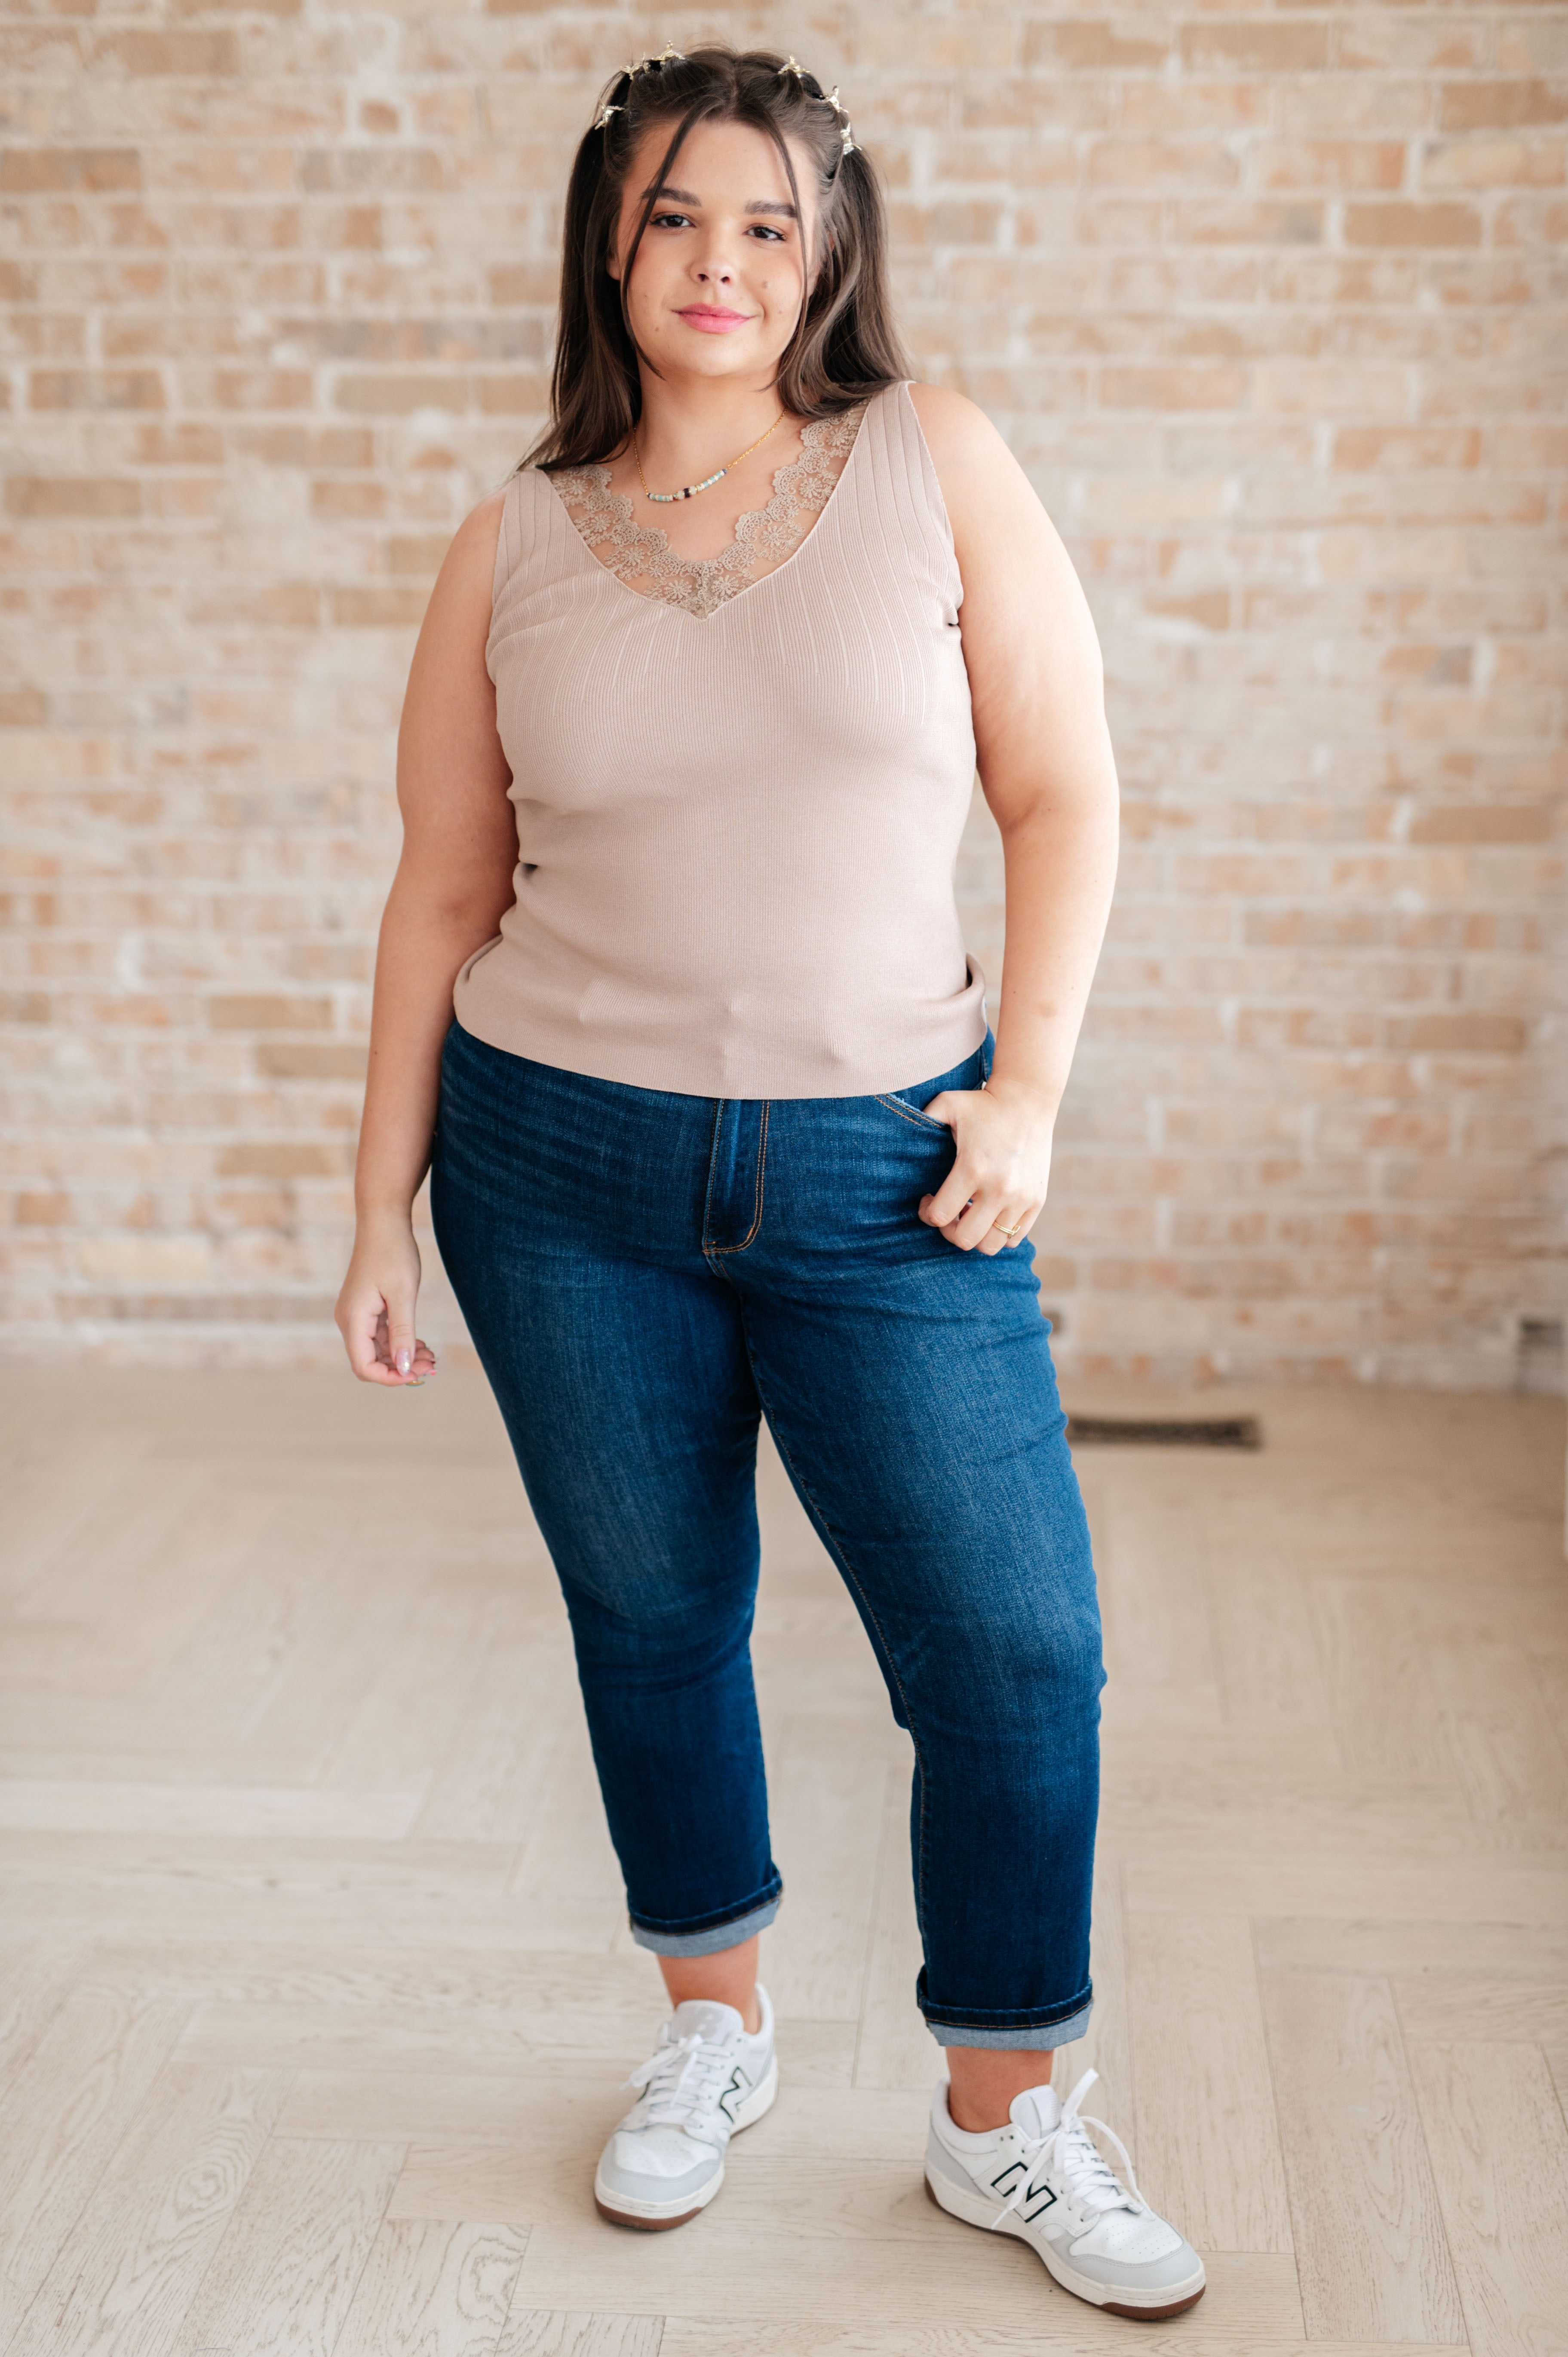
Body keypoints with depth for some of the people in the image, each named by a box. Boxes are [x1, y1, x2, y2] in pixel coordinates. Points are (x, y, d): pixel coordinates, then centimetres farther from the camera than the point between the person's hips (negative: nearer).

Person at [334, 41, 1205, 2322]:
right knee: (651, 1616, 13)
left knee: (1019, 1651, -1)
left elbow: (1064, 792, 1)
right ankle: (716, 2029, 37)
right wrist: (383, 1208, 6)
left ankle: (1005, 2122, 21)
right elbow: (444, 893, 7)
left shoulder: (935, 463, -1)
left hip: (883, 1175, -1)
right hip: (564, 1168, 1)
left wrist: (1027, 1090, -8)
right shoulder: (513, 548, 3)